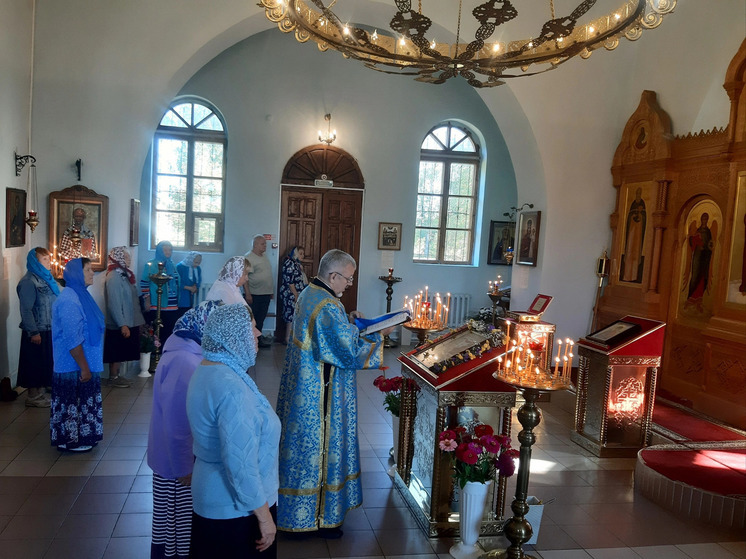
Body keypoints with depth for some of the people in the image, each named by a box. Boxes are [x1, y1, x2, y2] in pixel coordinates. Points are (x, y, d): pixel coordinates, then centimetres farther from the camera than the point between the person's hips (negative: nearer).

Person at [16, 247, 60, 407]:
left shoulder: (46, 279, 12)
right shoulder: (28, 281, -14)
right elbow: (26, 309, -17)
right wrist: (33, 332, -19)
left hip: (49, 330, 8)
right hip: (37, 332, -8)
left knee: (45, 363, 14)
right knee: (35, 364, 2)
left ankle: (40, 393, 24)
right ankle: (32, 397, 13)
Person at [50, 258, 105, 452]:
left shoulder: (80, 295, 8)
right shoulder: (69, 301, -22)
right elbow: (72, 340, -25)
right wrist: (84, 367, -21)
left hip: (83, 363, 9)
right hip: (74, 366, -9)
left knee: (80, 400, 18)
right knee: (73, 402, 4)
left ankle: (82, 436, 30)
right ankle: (71, 440, 18)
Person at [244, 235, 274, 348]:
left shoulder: (264, 256, 14)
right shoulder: (249, 257, -13)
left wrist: (271, 291, 20)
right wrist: (247, 294, -23)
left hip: (265, 294, 8)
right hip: (254, 295, -8)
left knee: (261, 318, 15)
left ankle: (258, 338, 25)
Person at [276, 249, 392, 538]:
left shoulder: (309, 294, 5)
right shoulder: (328, 307, -25)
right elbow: (350, 352, -22)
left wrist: (349, 322, 8)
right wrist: (379, 334, -11)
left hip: (302, 388, 10)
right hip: (321, 394, -10)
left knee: (303, 443, 20)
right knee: (320, 446, 4)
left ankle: (291, 507, 36)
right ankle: (317, 517, 20)